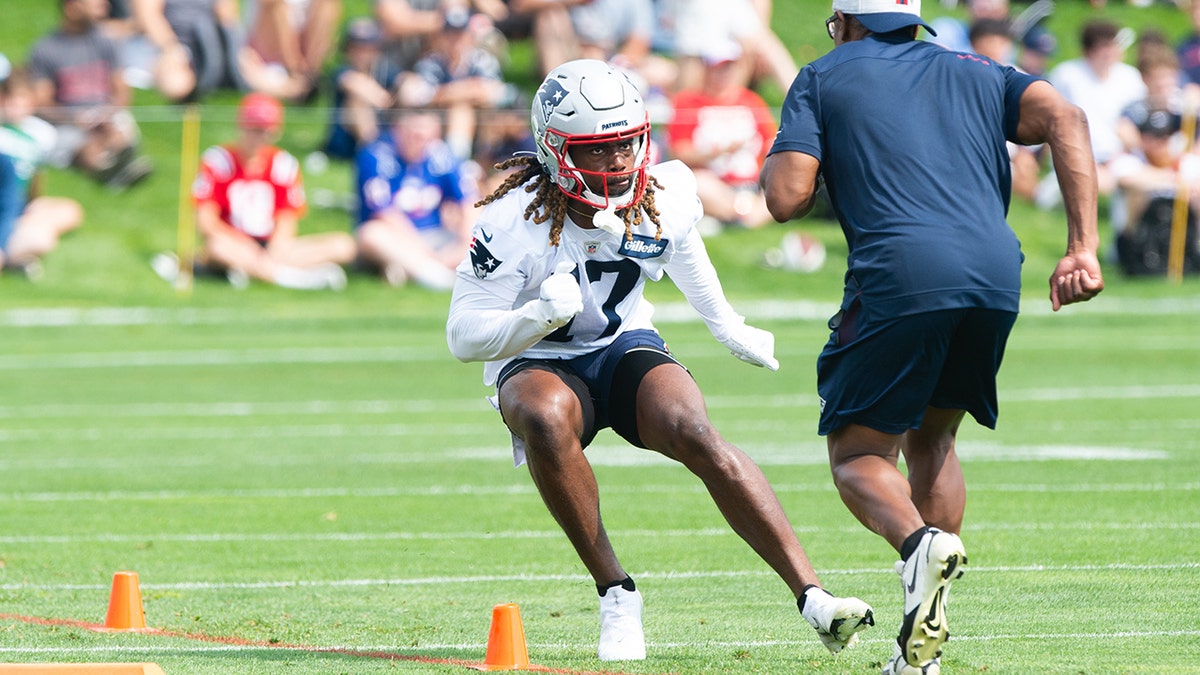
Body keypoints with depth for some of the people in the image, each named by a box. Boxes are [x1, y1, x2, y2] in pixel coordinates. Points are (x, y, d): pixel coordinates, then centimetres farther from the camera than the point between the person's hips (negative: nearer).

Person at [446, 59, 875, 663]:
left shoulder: (663, 201, -12)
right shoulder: (515, 223, -24)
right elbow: (464, 337, -20)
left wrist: (728, 328, 27)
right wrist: (541, 314, -38)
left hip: (624, 348, 2)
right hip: (539, 363, -2)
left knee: (696, 436, -29)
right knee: (547, 420, -39)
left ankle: (812, 597, -32)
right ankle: (615, 595, -25)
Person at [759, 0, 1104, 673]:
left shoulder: (823, 79, 17)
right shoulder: (973, 74, 26)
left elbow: (787, 198, 4)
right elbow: (1065, 119, 7)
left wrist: (778, 159, 29)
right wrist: (1084, 249, 1)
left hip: (902, 271, -4)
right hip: (997, 271, 4)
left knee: (857, 453, 10)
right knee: (931, 440, 23)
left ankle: (921, 542, -25)